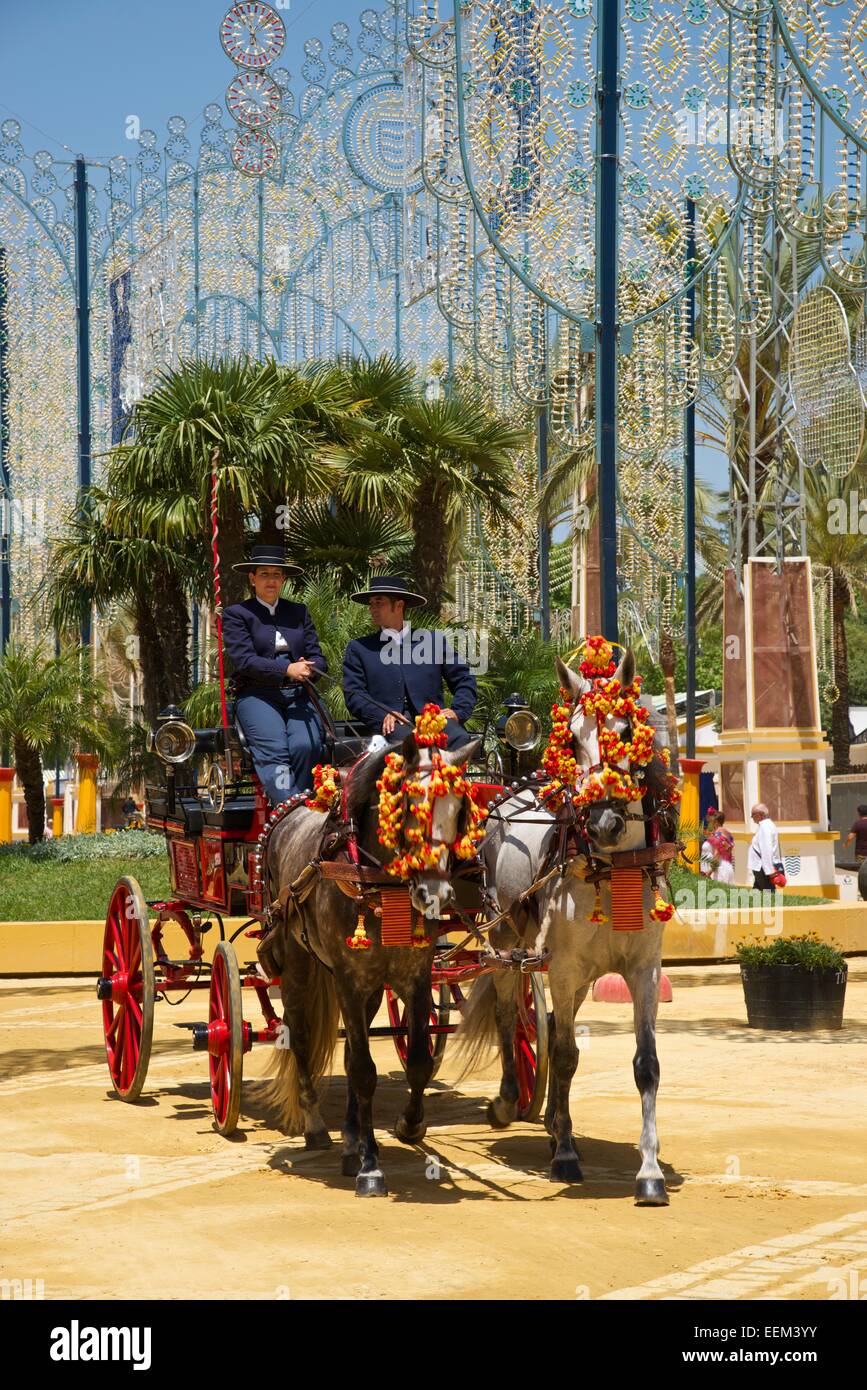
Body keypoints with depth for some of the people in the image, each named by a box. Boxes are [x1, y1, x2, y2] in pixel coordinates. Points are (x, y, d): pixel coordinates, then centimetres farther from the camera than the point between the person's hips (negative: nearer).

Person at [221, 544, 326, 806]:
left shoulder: (299, 612, 24)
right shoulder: (236, 614, 10)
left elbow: (318, 657, 17)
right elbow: (244, 660, -4)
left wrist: (308, 668, -9)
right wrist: (287, 670, -18)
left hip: (298, 695, 3)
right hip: (257, 695, -3)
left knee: (306, 746, -29)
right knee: (273, 750, -30)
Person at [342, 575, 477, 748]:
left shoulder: (434, 640, 20)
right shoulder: (359, 648, 18)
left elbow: (464, 680, 21)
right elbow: (353, 694, 8)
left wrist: (457, 711, 1)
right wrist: (382, 716, -11)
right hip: (390, 725, -1)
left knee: (459, 738, -33)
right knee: (404, 739, -39)